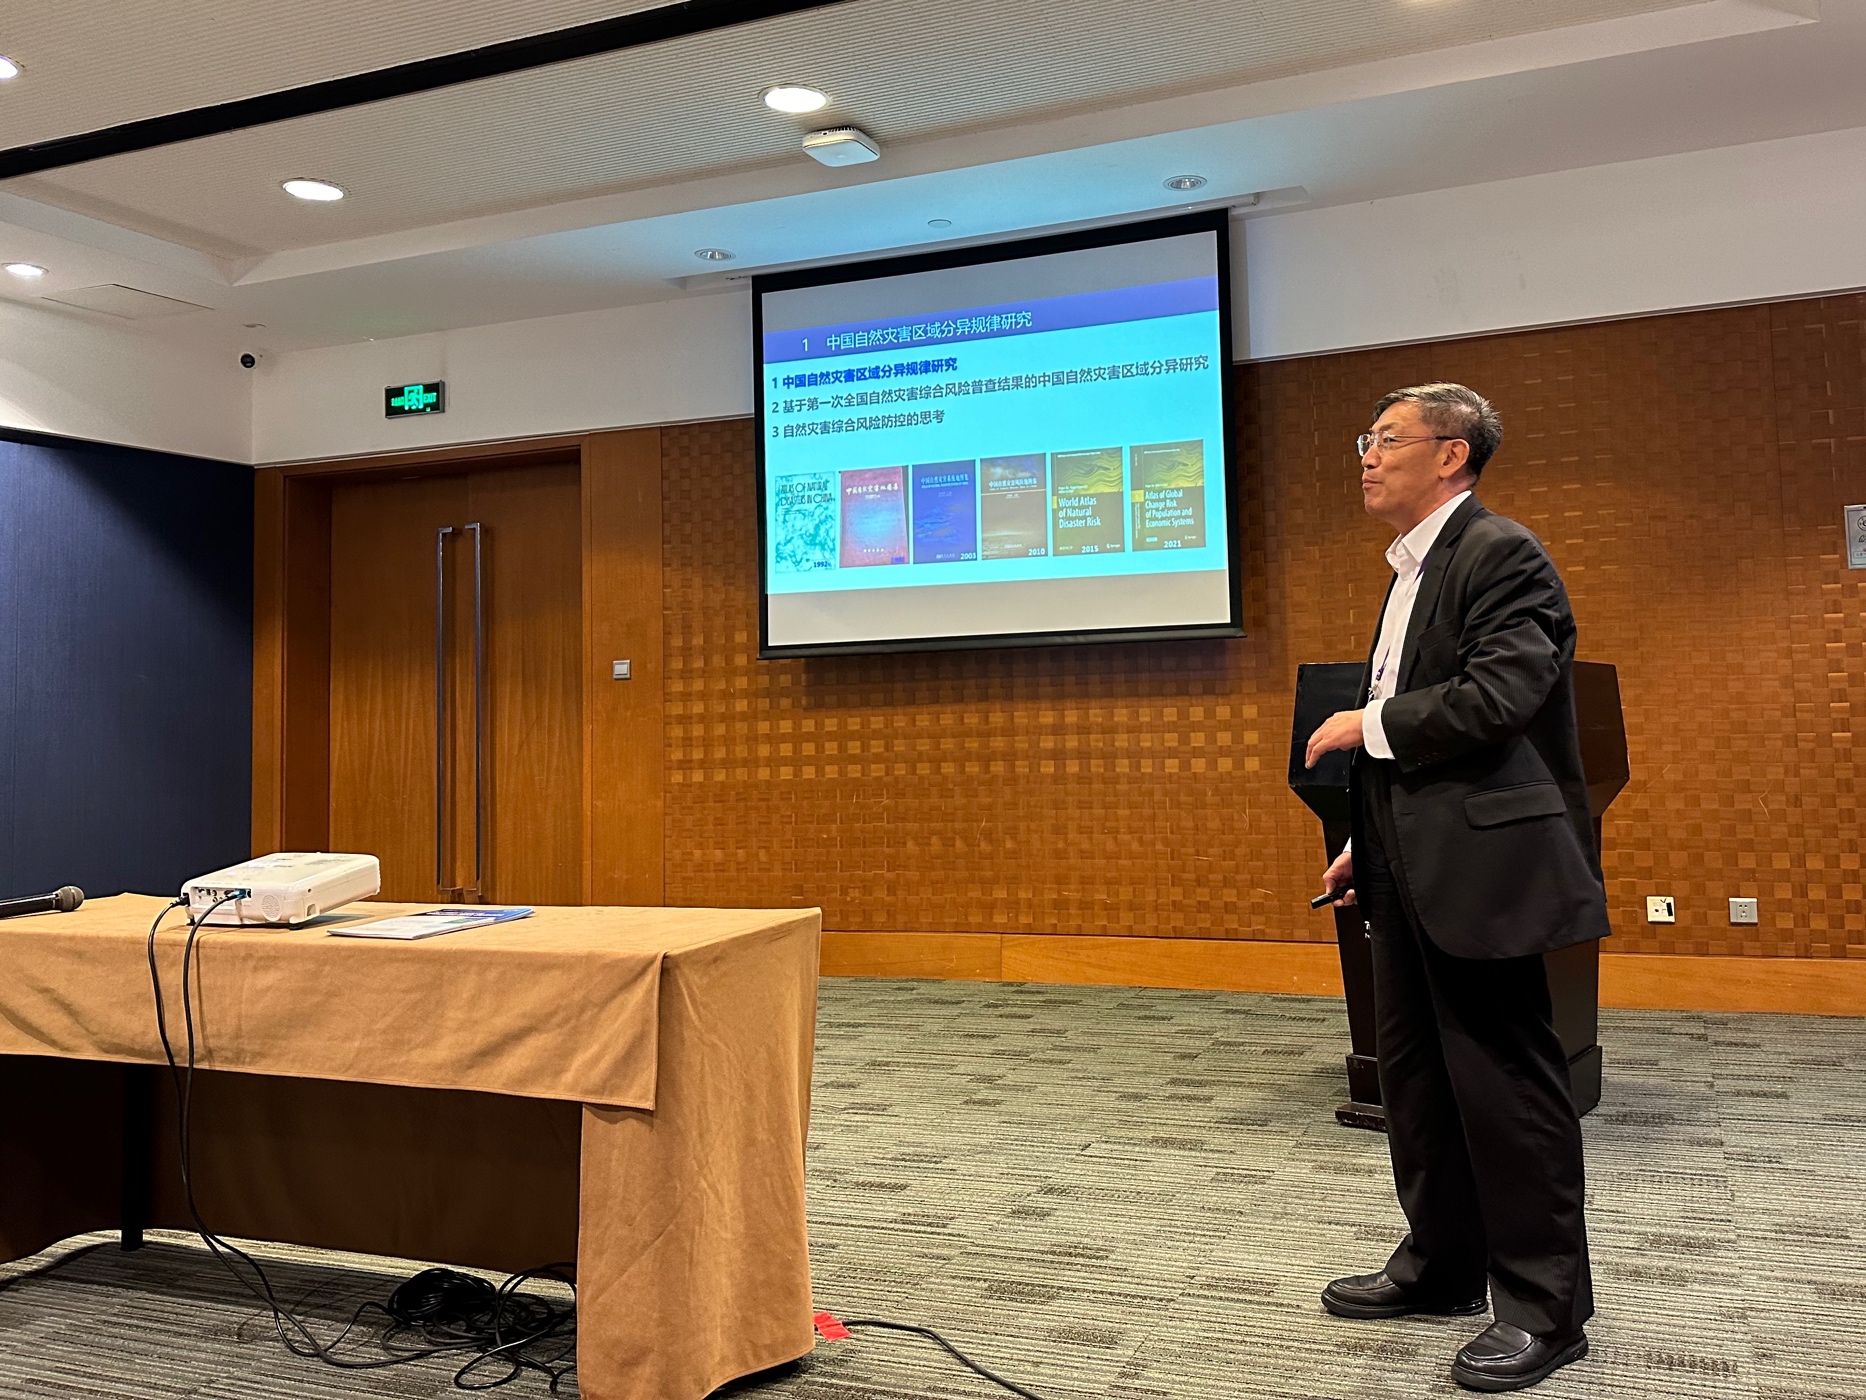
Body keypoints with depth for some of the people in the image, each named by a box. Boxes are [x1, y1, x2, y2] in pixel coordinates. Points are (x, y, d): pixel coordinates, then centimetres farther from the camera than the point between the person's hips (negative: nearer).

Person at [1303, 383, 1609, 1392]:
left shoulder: (1500, 553, -11)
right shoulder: (1413, 570, 19)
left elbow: (1496, 697, -24)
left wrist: (1368, 725, -13)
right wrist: (1367, 845, 18)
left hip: (1481, 864, -10)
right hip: (1411, 871, 10)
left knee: (1505, 1078, -1)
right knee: (1412, 1071, 16)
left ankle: (1543, 1306, 14)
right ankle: (1442, 1264, 31)